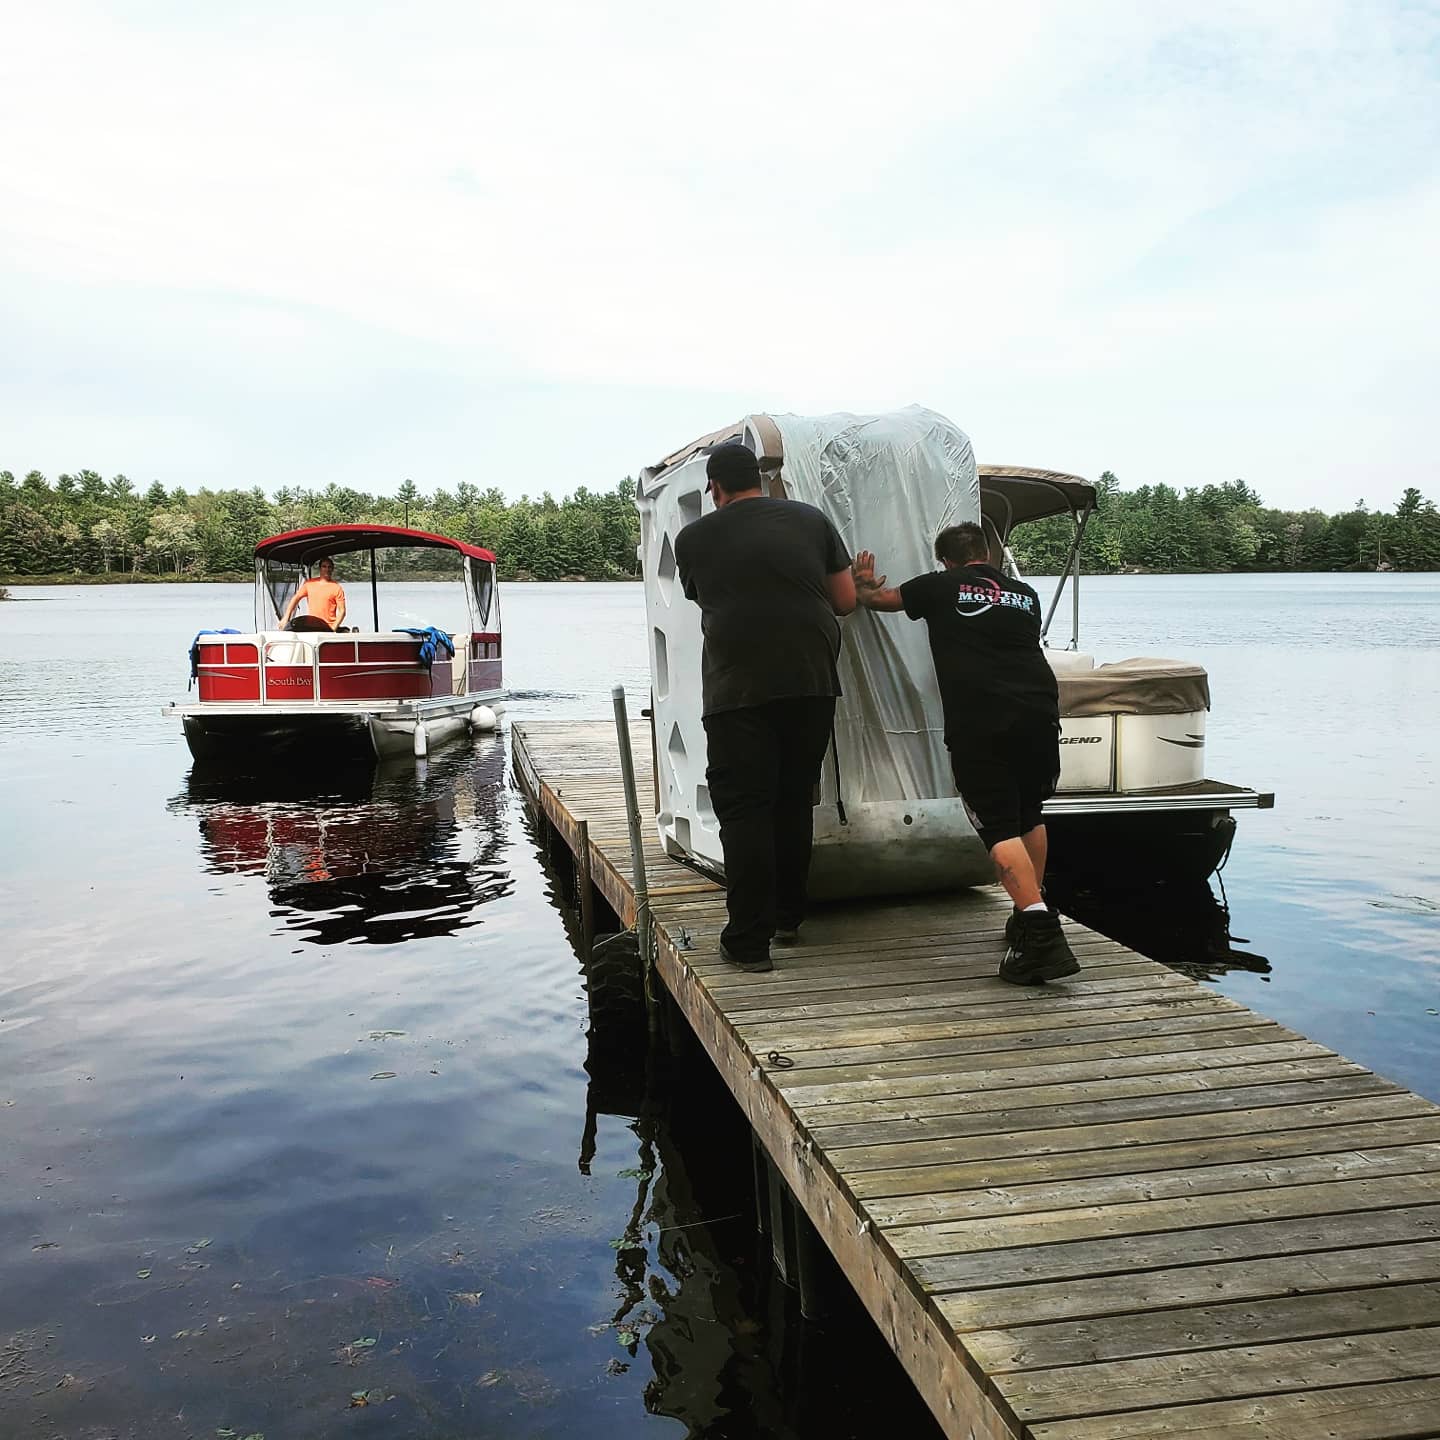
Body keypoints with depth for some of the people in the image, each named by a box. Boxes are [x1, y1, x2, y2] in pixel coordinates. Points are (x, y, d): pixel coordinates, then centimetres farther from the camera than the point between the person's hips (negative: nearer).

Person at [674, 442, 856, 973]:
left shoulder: (693, 538, 5)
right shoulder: (811, 520, 8)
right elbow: (846, 600, 11)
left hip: (737, 688, -3)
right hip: (811, 682, 3)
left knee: (744, 810, 0)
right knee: (794, 804, 15)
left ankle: (748, 941, -2)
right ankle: (787, 919, 25)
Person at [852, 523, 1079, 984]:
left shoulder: (942, 587, 11)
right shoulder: (1026, 596, 21)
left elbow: (875, 598, 26)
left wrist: (864, 582, 50)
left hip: (979, 724, -4)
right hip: (1040, 714, 5)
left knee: (999, 828, -7)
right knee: (1028, 816, 23)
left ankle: (1040, 932, -22)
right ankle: (1031, 916, 31)